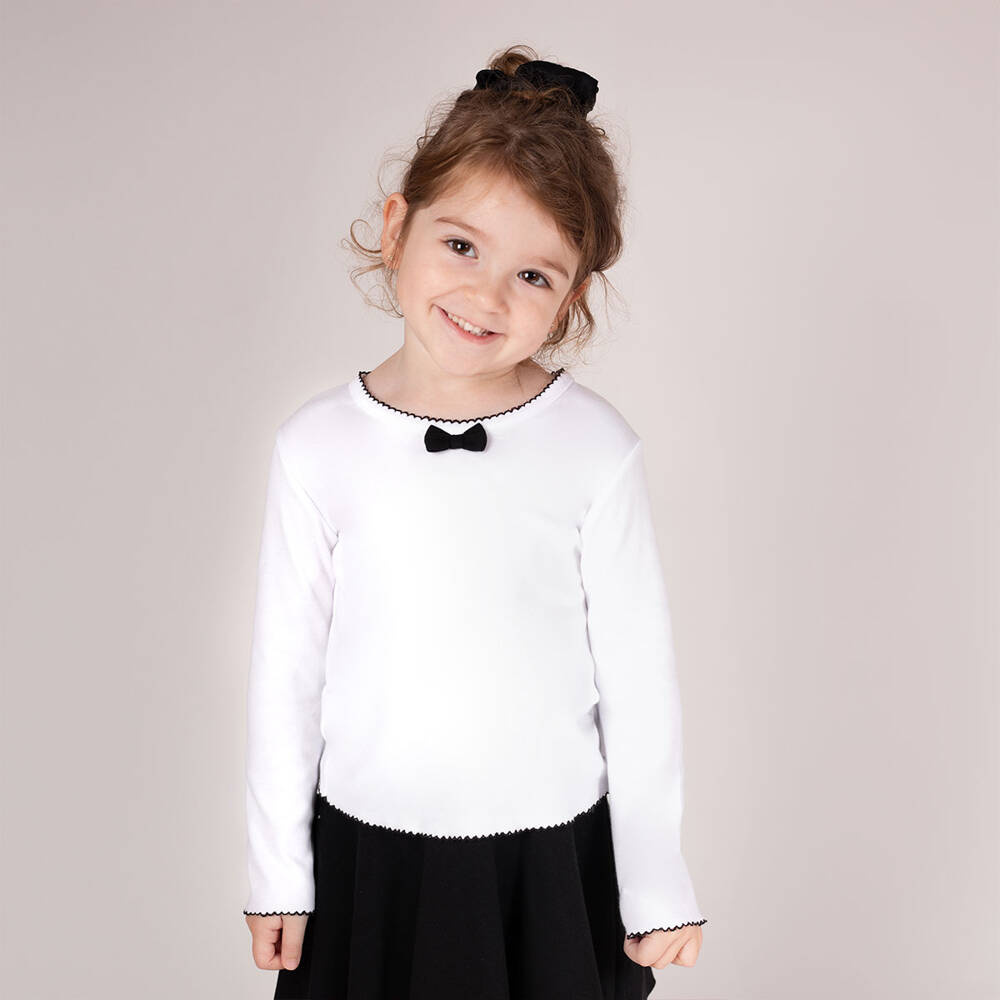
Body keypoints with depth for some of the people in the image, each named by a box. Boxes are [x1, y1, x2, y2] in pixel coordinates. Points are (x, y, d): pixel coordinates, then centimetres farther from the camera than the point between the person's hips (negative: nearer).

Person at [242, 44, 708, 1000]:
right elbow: (285, 668, -1)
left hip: (552, 854, -1)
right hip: (367, 850, 1)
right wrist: (277, 872, 5)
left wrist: (657, 883, 1)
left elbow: (636, 673, -5)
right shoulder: (319, 446, -8)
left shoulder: (595, 448, -11)